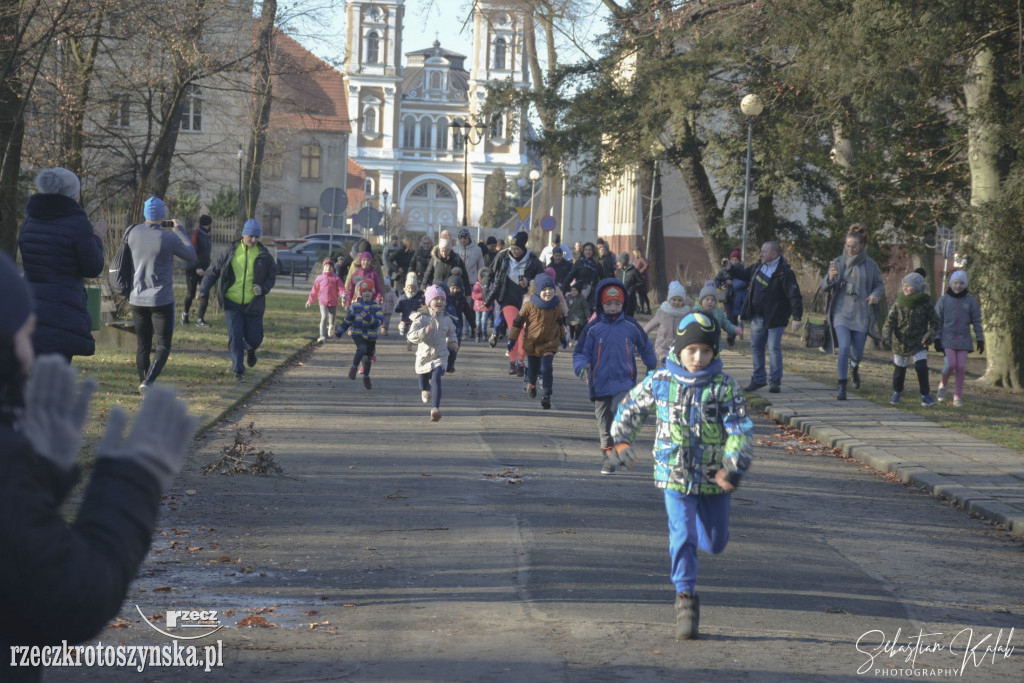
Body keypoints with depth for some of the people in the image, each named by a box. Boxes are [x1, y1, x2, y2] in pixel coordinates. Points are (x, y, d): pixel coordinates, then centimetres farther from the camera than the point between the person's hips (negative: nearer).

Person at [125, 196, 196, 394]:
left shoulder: (134, 233, -3)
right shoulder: (169, 239, -17)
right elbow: (191, 256, -1)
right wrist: (180, 229, 9)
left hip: (138, 298, 4)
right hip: (162, 300, -4)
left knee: (142, 345, 14)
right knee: (163, 346, 2)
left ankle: (143, 383, 18)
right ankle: (148, 381, -17)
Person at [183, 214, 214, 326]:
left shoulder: (207, 236, 13)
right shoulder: (196, 234, -13)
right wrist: (197, 267, -26)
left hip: (204, 269, 7)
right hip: (193, 269, -7)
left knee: (205, 294, -4)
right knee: (190, 294, 1)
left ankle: (200, 320, -1)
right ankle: (185, 314, 26)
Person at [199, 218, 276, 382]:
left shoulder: (264, 256, 0)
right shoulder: (230, 252, 0)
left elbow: (272, 276, 10)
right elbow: (213, 271, 5)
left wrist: (263, 288, -10)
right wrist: (204, 289, -5)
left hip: (253, 305, 1)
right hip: (232, 303, -1)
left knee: (254, 338, 3)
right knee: (235, 337, -8)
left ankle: (250, 350, 41)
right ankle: (238, 370, 3)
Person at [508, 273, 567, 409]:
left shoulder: (556, 306, -4)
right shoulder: (529, 305, -13)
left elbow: (561, 322, 14)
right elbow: (518, 322, -4)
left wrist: (563, 338, 24)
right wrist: (512, 339, -2)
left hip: (549, 343, 0)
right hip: (531, 343, 0)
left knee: (547, 368, -17)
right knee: (532, 368, 15)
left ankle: (546, 396, -12)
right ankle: (531, 384, 49)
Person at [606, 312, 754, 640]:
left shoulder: (725, 387, -6)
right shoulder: (660, 382, -2)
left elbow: (741, 430, -10)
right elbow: (630, 407, 16)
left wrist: (733, 468, -24)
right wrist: (620, 441, 11)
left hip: (713, 477, 1)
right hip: (675, 474, -1)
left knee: (715, 543, 11)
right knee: (682, 536, -12)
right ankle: (685, 597, -2)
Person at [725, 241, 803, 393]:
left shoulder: (784, 272, -18)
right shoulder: (759, 267, 7)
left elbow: (794, 295, -19)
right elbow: (745, 274, 26)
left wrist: (796, 317, -23)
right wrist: (730, 268, 11)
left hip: (774, 318, -8)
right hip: (757, 316, 8)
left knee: (774, 348, -6)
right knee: (756, 347, 12)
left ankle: (775, 381, 3)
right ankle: (758, 379, 23)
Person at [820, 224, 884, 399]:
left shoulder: (870, 265, 0)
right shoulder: (838, 263, 2)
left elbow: (880, 285, 10)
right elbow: (824, 287, 0)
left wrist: (876, 294, -13)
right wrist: (830, 278, -23)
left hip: (861, 315, 1)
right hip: (841, 312, -1)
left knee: (857, 353, 6)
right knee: (844, 348, -18)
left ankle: (854, 368, 44)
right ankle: (841, 387, -9)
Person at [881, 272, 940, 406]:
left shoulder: (925, 304, -6)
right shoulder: (898, 304, -4)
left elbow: (935, 323, 0)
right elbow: (890, 322, -4)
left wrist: (929, 337, -14)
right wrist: (886, 337, -19)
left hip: (919, 344, -2)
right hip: (900, 343, 2)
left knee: (921, 367, -17)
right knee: (899, 370, 14)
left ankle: (925, 395, -4)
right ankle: (897, 392, 39)